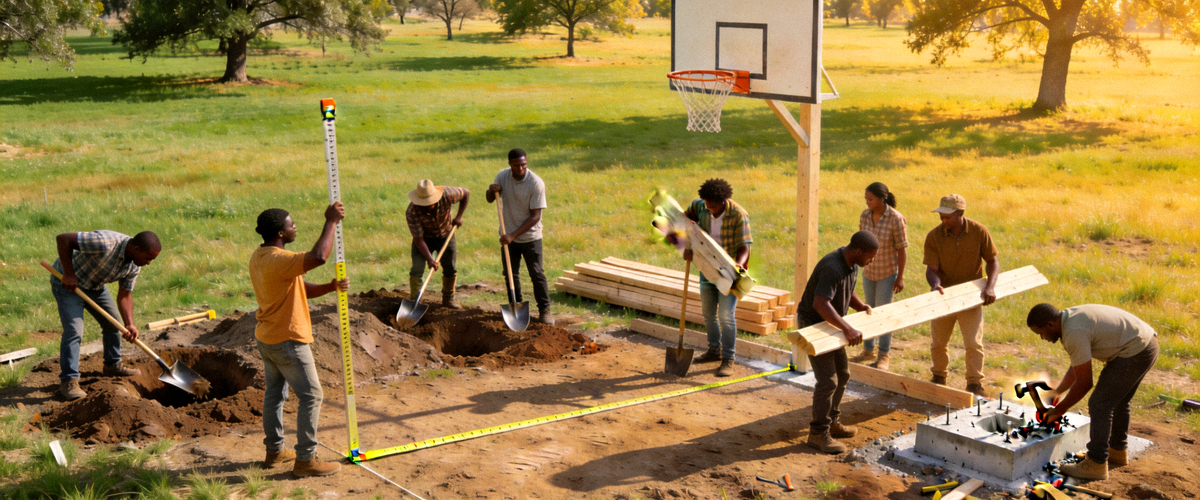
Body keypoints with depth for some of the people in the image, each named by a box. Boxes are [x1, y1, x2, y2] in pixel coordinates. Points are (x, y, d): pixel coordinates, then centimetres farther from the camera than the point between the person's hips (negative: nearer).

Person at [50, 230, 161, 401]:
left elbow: (124, 295, -5)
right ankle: (69, 381, -13)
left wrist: (129, 324, -19)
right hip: (67, 282, -8)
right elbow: (63, 239, -34)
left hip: (95, 285, 8)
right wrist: (69, 274, -33)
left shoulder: (134, 267, -11)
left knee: (113, 323, 15)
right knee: (74, 330, -17)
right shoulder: (106, 243, -37)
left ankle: (113, 365, 34)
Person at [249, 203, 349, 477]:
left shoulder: (258, 257, 6)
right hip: (288, 341, -10)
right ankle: (305, 460, 4)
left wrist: (331, 286, -4)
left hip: (267, 338, 10)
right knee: (311, 396, 0)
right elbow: (319, 257, -42)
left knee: (274, 393, 19)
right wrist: (331, 222, -29)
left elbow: (300, 289, 9)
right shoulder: (278, 259, -26)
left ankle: (274, 451, 30)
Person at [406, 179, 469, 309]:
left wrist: (459, 216, -13)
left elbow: (466, 193, -10)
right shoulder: (412, 212, -34)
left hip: (445, 236, 2)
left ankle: (448, 299, 26)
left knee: (450, 269, 5)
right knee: (417, 270, -16)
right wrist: (430, 259, -37)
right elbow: (418, 239, -29)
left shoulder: (446, 194, -30)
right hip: (424, 238, -2)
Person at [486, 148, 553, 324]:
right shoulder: (503, 176, -6)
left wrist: (513, 235, -24)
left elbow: (535, 216, -20)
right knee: (510, 274, 12)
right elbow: (490, 200, 9)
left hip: (530, 237, -4)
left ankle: (544, 310, 10)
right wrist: (491, 190, -16)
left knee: (537, 274, -1)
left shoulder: (536, 183, -21)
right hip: (509, 236, 4)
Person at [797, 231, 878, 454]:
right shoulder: (832, 268, -31)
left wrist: (862, 307, 1)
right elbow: (820, 303, -43)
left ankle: (831, 422, 30)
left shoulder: (852, 264, 0)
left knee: (842, 373, 17)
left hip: (829, 324, 10)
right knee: (828, 380, -11)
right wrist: (847, 329, -47)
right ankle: (818, 433, -1)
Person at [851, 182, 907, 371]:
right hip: (869, 271, 5)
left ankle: (884, 355, 15)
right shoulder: (865, 215, -7)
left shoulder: (896, 219, -22)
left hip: (888, 272, -5)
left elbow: (902, 249, -15)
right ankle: (868, 350, 28)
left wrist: (900, 277, -13)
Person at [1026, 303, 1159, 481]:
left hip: (1135, 352, -11)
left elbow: (1084, 384, -18)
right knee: (1118, 401, 25)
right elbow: (1077, 368, 19)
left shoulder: (1074, 333, -23)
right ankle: (1117, 451, 42)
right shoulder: (1070, 317, 8)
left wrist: (1059, 411, -9)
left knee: (1100, 404, -7)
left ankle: (1096, 465, -3)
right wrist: (1055, 392, 17)